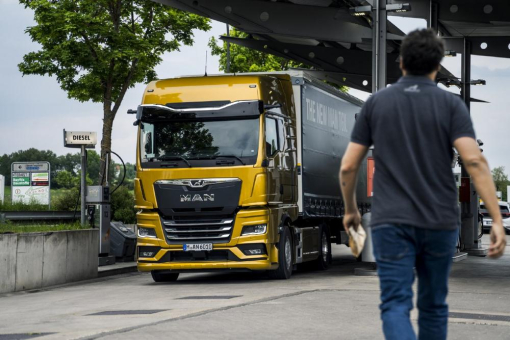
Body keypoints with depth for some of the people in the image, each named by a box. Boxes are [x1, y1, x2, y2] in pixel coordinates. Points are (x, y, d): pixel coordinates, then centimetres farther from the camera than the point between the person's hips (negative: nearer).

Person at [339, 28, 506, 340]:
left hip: (391, 222, 0)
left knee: (396, 306, -5)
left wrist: (350, 209, 22)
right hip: (440, 222, 1)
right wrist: (498, 220, -16)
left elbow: (348, 166, 5)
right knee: (433, 305, 18)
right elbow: (475, 161, -15)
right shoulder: (451, 104, -1)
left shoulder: (376, 103, 5)